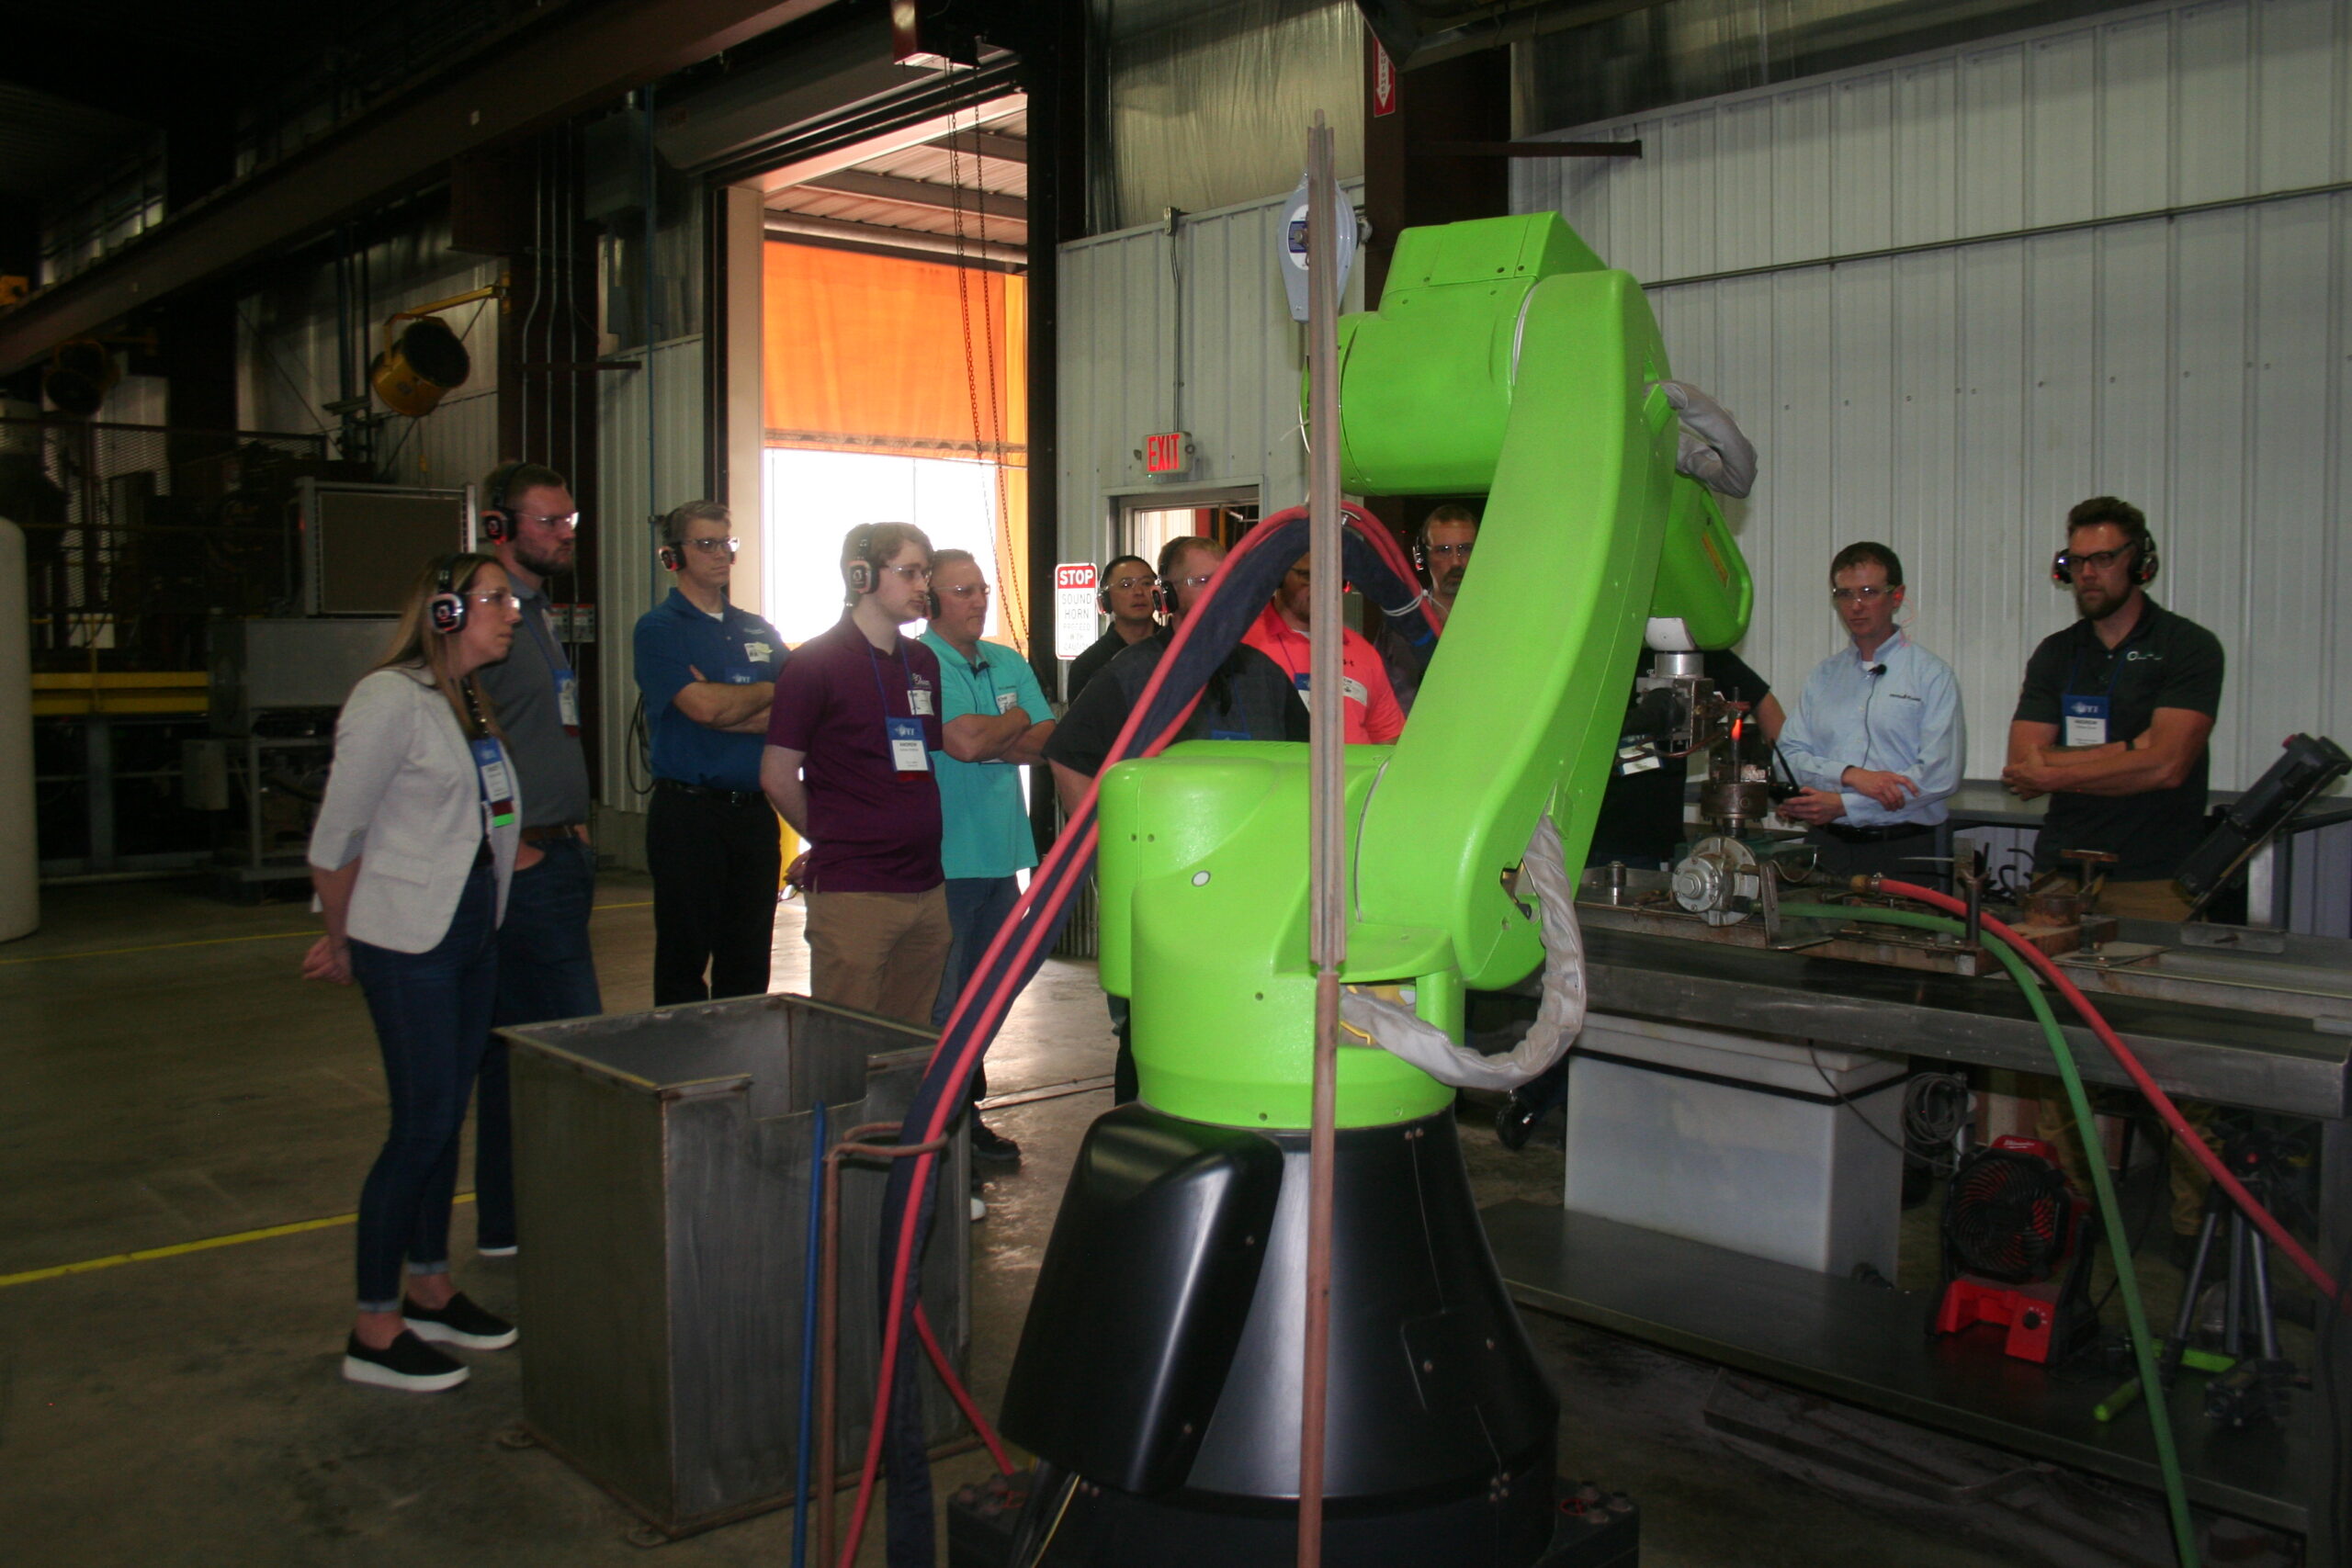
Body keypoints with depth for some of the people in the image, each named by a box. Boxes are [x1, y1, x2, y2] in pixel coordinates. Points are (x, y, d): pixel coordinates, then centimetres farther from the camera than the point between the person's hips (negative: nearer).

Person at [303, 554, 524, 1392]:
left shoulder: (472, 704, 12)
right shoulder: (392, 700, -14)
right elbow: (338, 836, -12)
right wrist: (340, 939, -2)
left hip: (472, 934, 8)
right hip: (409, 943, -8)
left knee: (446, 1116, 15)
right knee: (421, 1124, -4)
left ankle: (429, 1289, 29)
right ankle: (374, 1329, 8)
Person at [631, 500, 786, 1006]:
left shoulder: (759, 632, 15)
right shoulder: (659, 629, -2)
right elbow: (702, 706, -16)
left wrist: (727, 708, -10)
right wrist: (768, 692, 1)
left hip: (756, 810, 5)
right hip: (690, 810, -5)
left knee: (749, 963, 9)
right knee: (684, 957, 1)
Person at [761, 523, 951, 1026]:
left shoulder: (924, 662, 13)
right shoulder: (816, 663, -6)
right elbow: (778, 776, -3)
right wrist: (832, 841, 6)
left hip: (928, 889, 6)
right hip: (853, 891, -6)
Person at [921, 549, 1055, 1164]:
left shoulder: (1011, 665, 15)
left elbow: (1048, 741, 5)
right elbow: (965, 742, -21)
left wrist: (987, 741, -10)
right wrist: (1015, 722, -2)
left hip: (1002, 853, 7)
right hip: (943, 856, -7)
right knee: (938, 1003, -3)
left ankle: (968, 1114, 23)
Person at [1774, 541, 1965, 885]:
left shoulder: (1932, 675, 2)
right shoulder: (1822, 676, 15)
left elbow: (1939, 775, -9)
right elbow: (1789, 756, 5)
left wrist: (1842, 805, -12)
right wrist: (1851, 775, -13)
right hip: (1826, 848, 3)